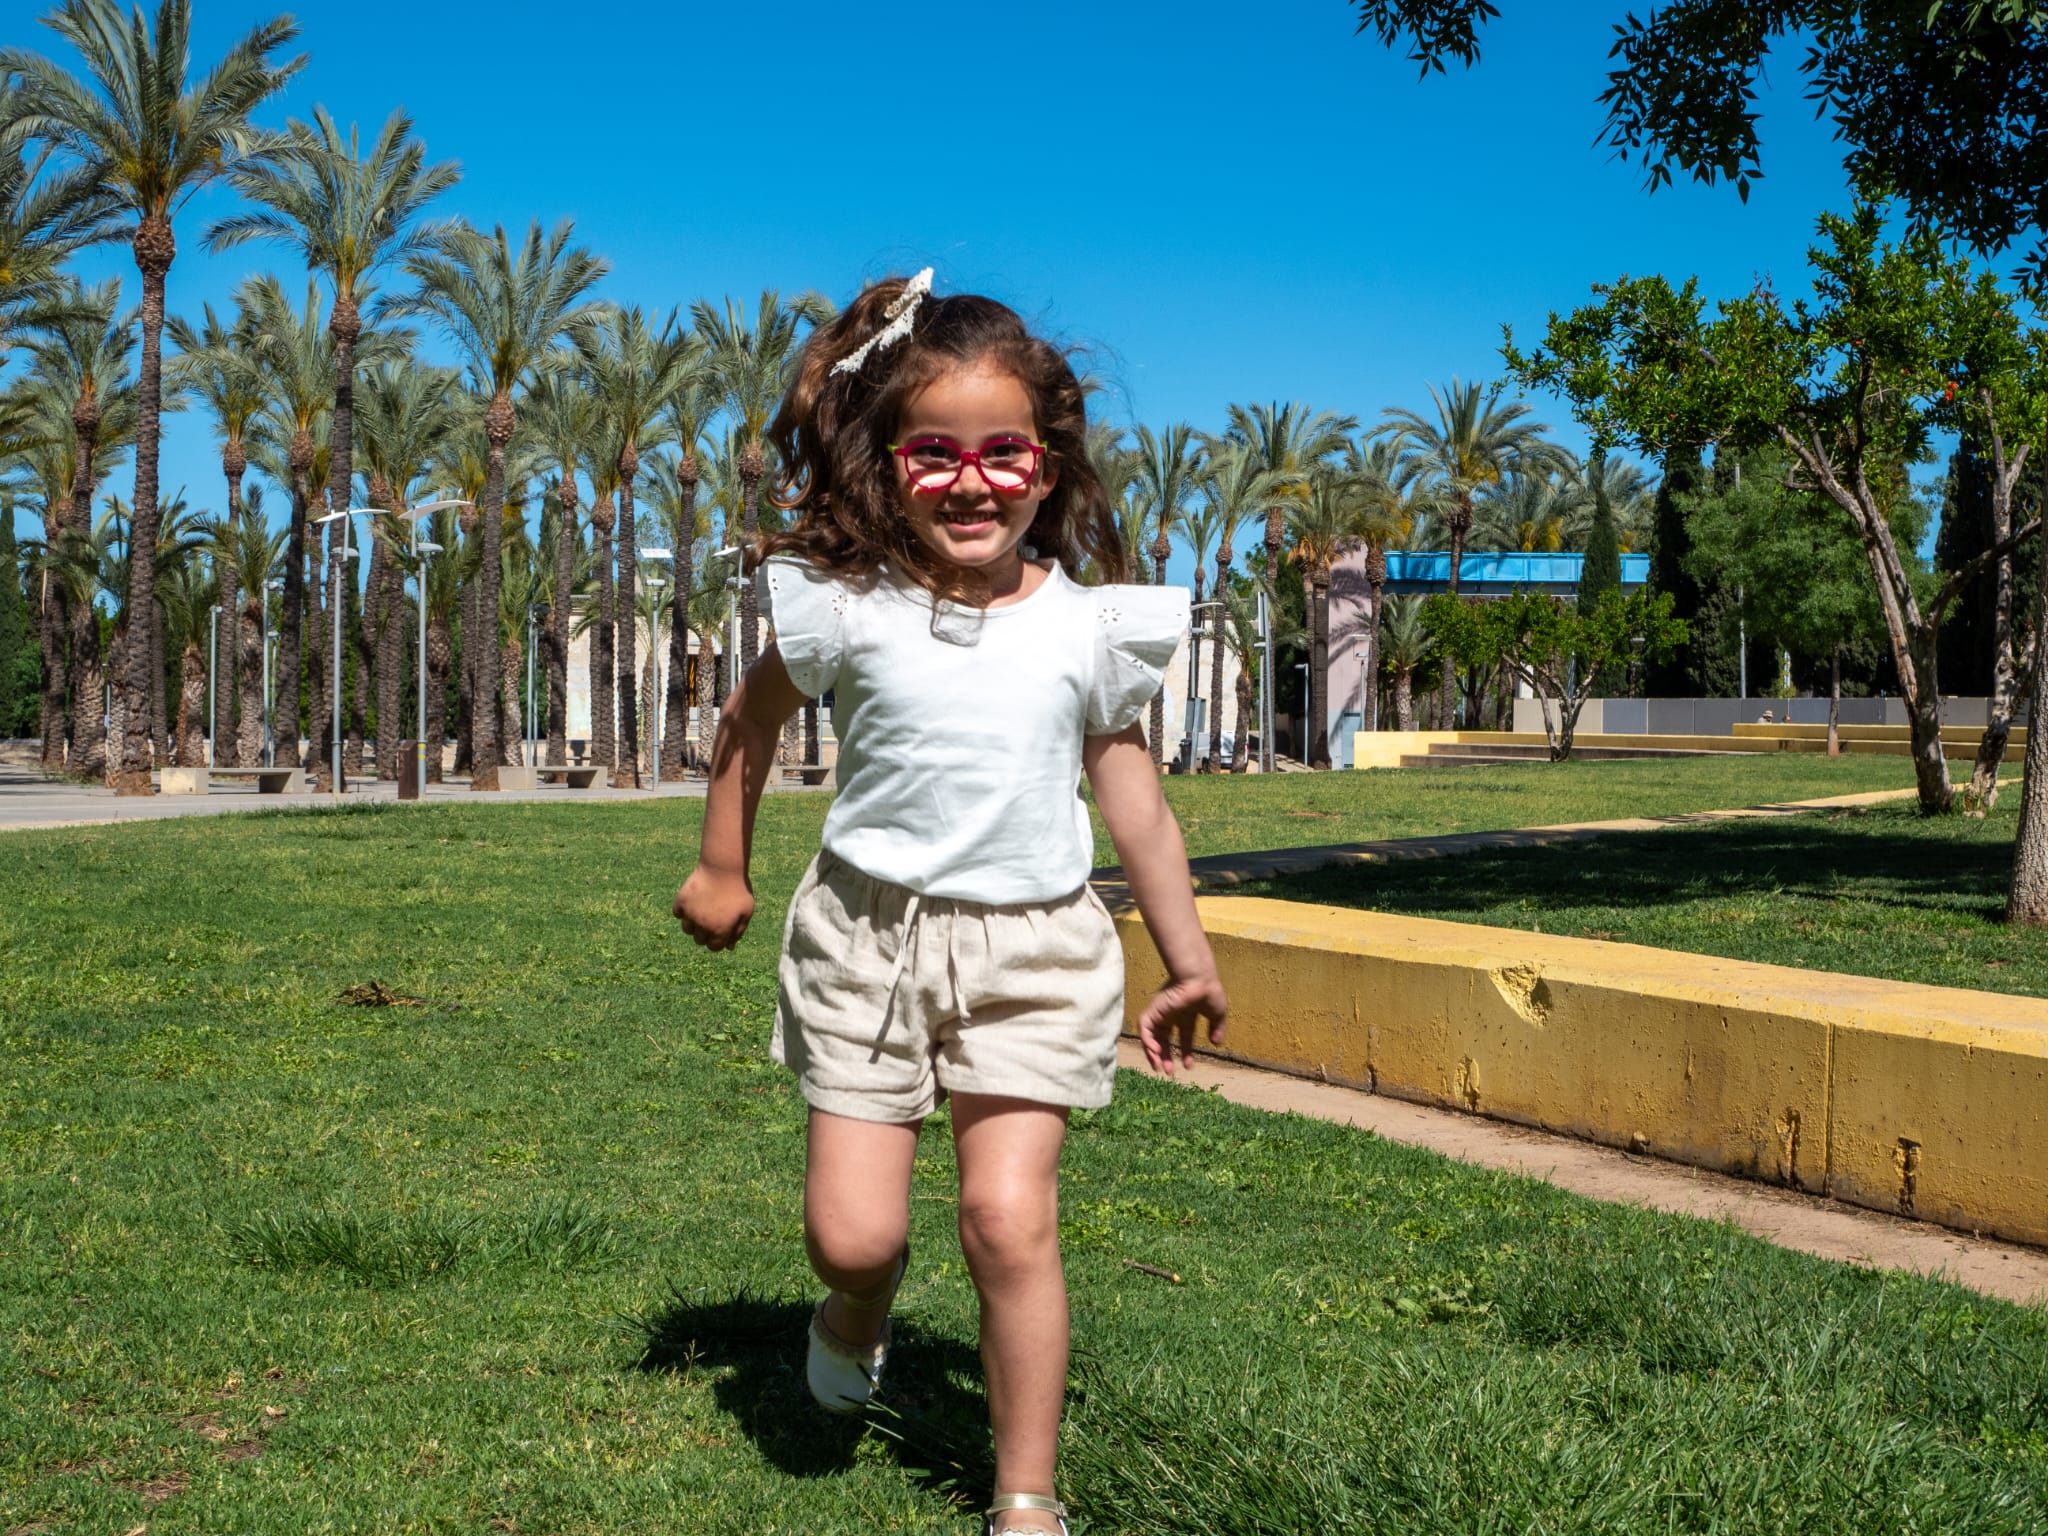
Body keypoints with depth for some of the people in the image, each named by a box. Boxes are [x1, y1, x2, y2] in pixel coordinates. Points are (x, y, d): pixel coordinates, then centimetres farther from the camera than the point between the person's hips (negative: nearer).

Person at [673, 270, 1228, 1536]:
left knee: (1012, 1221, -8)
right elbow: (755, 720, 12)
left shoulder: (1087, 628, -4)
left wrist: (1188, 962, 12)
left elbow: (1134, 801, 6)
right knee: (852, 1229, -1)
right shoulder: (847, 609, -6)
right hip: (870, 933, 1)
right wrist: (722, 868, 20)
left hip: (1030, 948, 0)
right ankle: (860, 1308, 40)